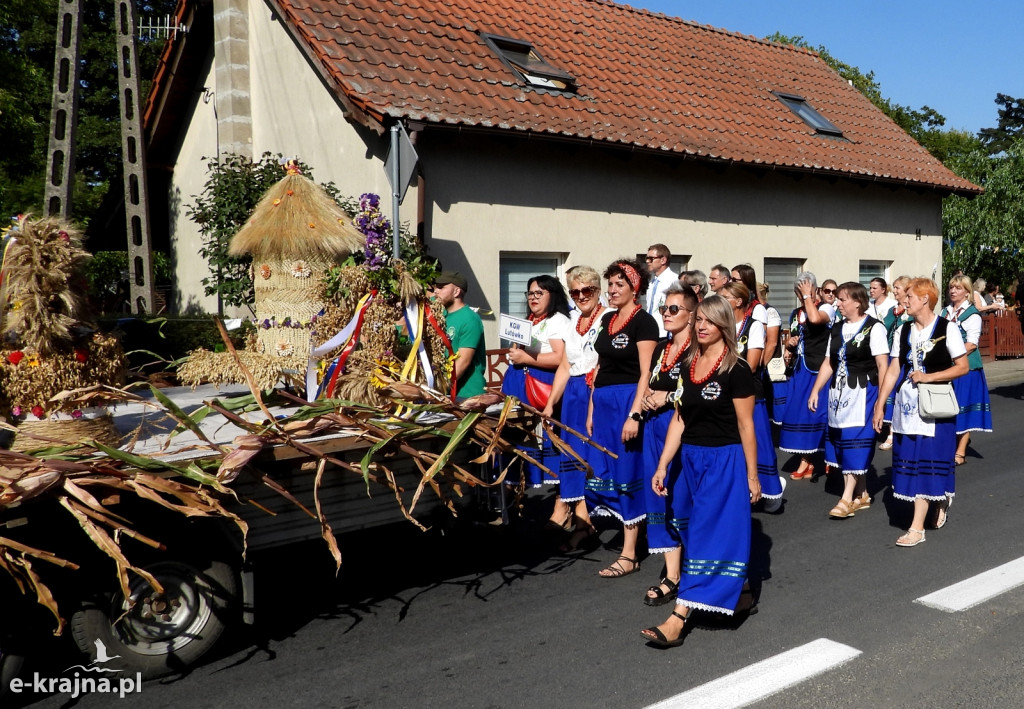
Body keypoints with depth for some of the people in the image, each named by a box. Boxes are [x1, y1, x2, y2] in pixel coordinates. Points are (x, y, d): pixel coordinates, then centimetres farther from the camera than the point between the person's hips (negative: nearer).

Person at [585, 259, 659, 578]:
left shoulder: (643, 322, -9)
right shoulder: (607, 319, 13)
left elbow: (646, 374, -14)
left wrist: (634, 415, -20)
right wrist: (591, 409, 14)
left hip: (628, 402, -8)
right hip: (603, 402, 8)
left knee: (627, 474, -2)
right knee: (602, 472, 9)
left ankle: (629, 554, 7)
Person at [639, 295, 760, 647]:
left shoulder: (736, 369, -11)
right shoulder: (687, 365, 6)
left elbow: (745, 426, -8)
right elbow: (678, 419, 7)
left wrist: (752, 475, -5)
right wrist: (662, 466, 3)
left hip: (724, 460, -7)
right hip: (690, 458, 7)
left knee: (707, 534, -6)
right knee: (700, 532, 16)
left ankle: (678, 618, -8)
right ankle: (733, 586, 38)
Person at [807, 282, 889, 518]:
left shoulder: (874, 328, -6)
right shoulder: (837, 329, 14)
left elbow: (882, 365, -10)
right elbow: (828, 363, 15)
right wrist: (815, 390, 8)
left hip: (862, 391, -7)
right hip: (838, 391, 7)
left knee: (855, 442, -9)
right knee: (841, 442, 8)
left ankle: (848, 498, -6)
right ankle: (861, 494, 19)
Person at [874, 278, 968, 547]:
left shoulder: (947, 329, -6)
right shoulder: (904, 331, 8)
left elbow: (963, 367, -5)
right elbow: (894, 370, 8)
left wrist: (928, 377, -15)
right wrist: (879, 404, 4)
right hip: (906, 404, 5)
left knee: (925, 462, -3)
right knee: (910, 462, 6)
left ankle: (917, 527, 1)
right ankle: (940, 497, 34)